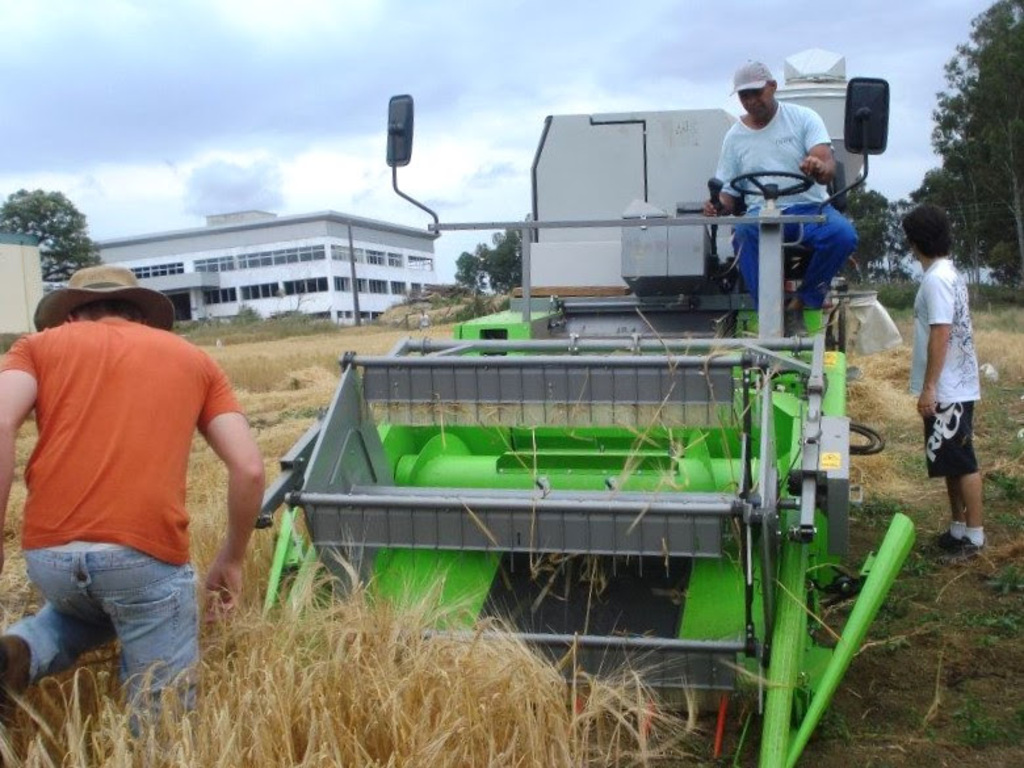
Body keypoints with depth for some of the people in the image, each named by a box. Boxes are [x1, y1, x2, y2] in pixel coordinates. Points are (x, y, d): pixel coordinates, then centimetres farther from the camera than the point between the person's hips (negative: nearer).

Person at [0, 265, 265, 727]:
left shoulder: (41, 344, 17)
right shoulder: (193, 358, 19)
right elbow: (249, 469, 9)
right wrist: (231, 559, 20)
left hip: (48, 551, 2)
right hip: (146, 550, -1)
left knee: (93, 608, 35)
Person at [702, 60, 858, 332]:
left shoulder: (804, 118, 4)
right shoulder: (735, 137, 12)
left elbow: (829, 168, -9)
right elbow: (728, 191, 14)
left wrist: (820, 169, -36)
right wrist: (719, 206, -12)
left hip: (809, 207, 0)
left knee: (844, 235, -32)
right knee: (744, 232, -35)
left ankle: (802, 302, -10)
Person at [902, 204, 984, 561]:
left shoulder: (936, 280, -17)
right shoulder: (947, 274, 14)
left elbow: (940, 336, -22)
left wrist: (928, 388, -21)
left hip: (947, 391, -10)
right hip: (953, 387, 10)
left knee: (962, 463, -2)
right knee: (951, 463, 15)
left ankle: (974, 535, 6)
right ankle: (958, 529, 24)